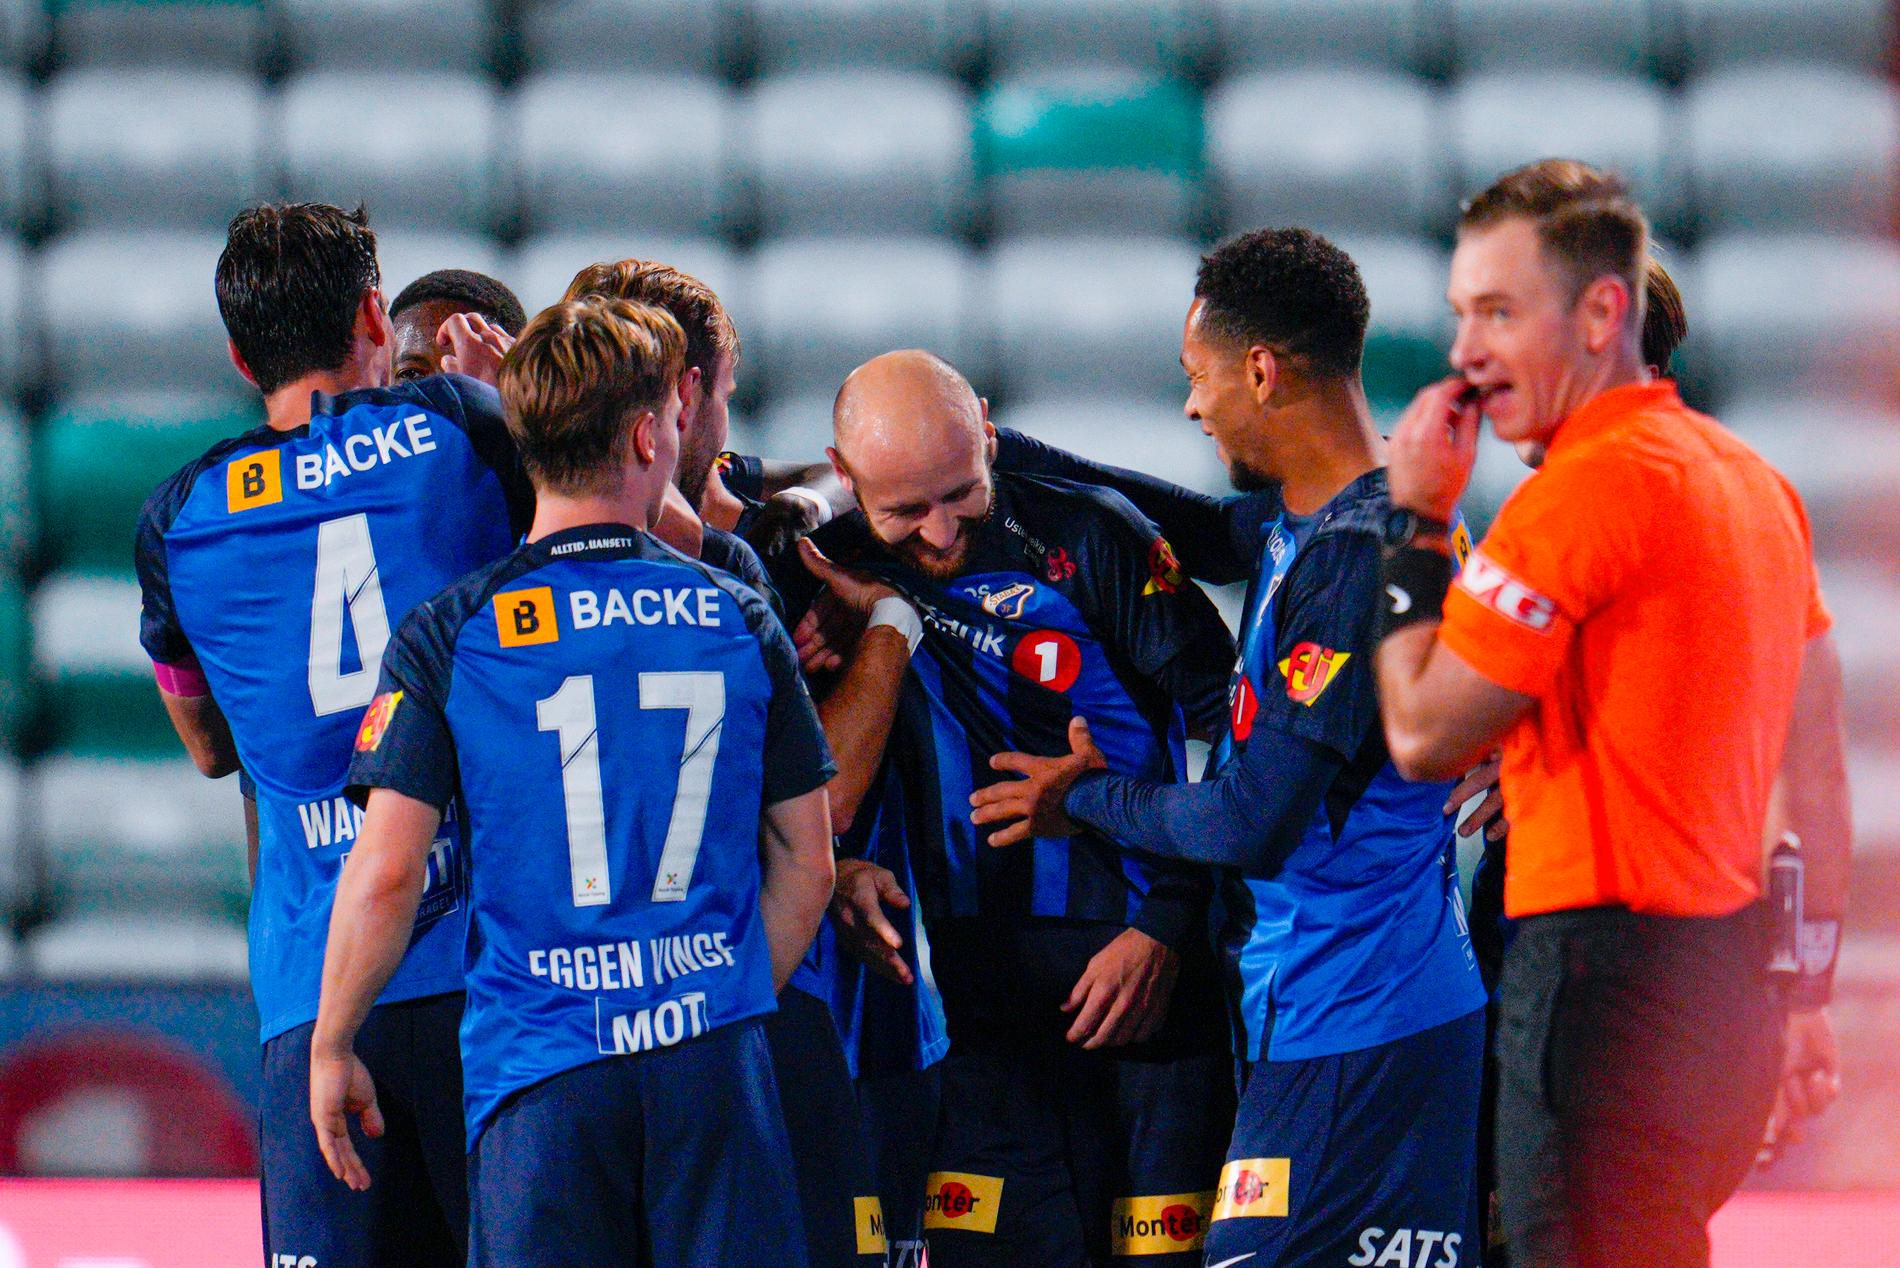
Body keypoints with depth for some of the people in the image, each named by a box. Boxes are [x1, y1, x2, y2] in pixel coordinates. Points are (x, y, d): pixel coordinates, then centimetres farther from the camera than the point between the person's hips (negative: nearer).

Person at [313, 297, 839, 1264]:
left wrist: (331, 1048, 6)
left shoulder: (448, 636, -2)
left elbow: (386, 874, -6)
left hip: (539, 1068, -1)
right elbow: (805, 868, 9)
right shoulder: (740, 621, 5)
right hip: (713, 1060, 1)